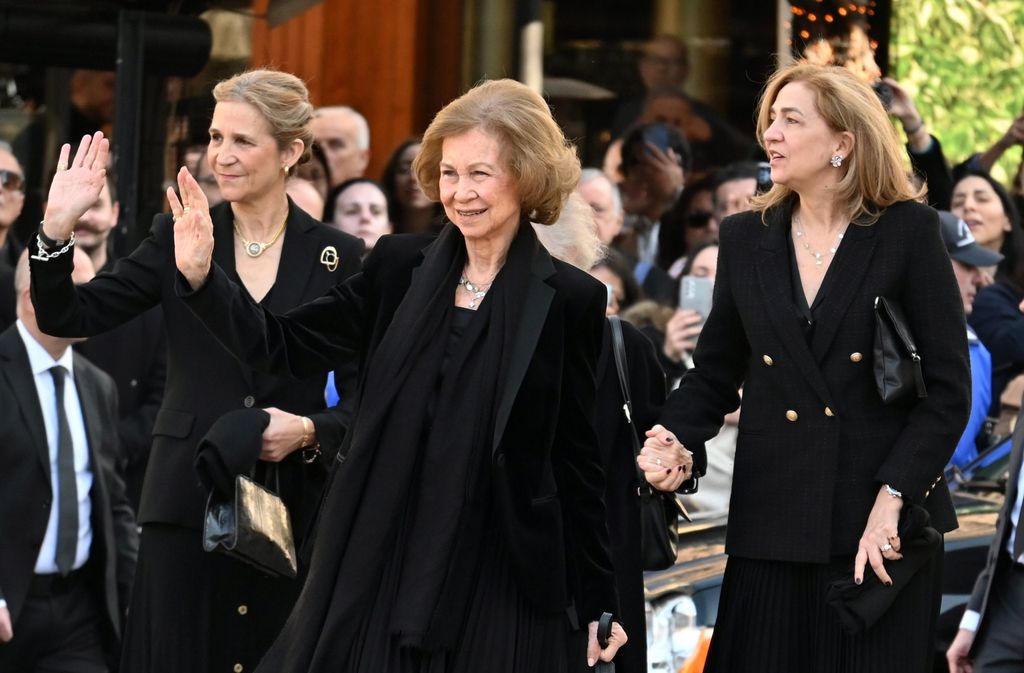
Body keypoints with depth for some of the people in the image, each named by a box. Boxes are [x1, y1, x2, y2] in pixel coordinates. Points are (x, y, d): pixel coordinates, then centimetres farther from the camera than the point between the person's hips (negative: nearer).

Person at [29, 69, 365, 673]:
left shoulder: (339, 257, 1)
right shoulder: (178, 238, 5)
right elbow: (68, 318, -1)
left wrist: (309, 431, -14)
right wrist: (57, 230, -14)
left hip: (293, 504, -1)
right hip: (188, 502, 1)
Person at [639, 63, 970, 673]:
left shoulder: (909, 232, -3)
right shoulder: (746, 238, 9)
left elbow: (949, 387, -5)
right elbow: (716, 372, 14)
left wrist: (893, 498, -14)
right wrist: (676, 440, -6)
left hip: (886, 527, -3)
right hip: (773, 525, 3)